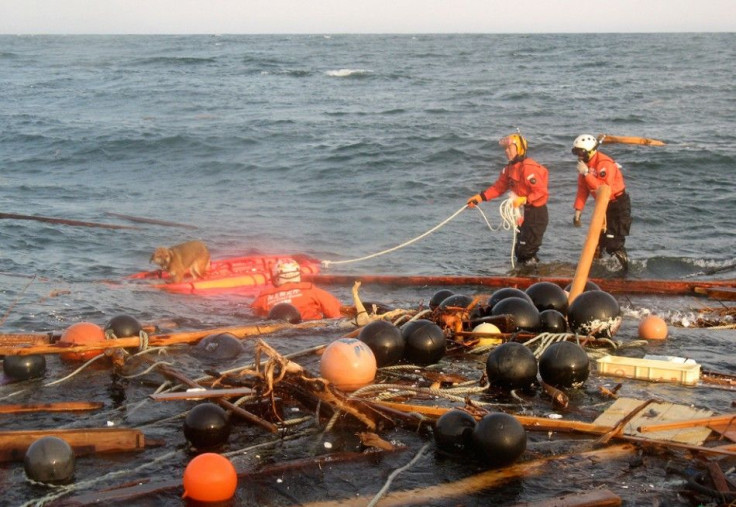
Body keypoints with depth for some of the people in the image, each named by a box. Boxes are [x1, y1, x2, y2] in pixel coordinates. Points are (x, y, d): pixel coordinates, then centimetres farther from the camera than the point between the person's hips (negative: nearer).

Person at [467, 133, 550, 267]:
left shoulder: (528, 168, -21)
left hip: (536, 214, -10)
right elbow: (498, 187, 12)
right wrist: (480, 197, 4)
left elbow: (542, 192, -24)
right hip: (524, 213, 10)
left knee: (526, 252, -9)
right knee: (520, 252, 15)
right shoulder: (510, 168, 8)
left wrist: (523, 200, -32)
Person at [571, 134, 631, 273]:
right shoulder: (585, 164, 1)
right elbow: (582, 190, 5)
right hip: (602, 205, 9)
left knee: (613, 242, -14)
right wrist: (578, 211, 0)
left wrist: (587, 174, -34)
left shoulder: (605, 164, -25)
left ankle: (624, 269, -2)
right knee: (596, 240, 14)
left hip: (618, 205, -9)